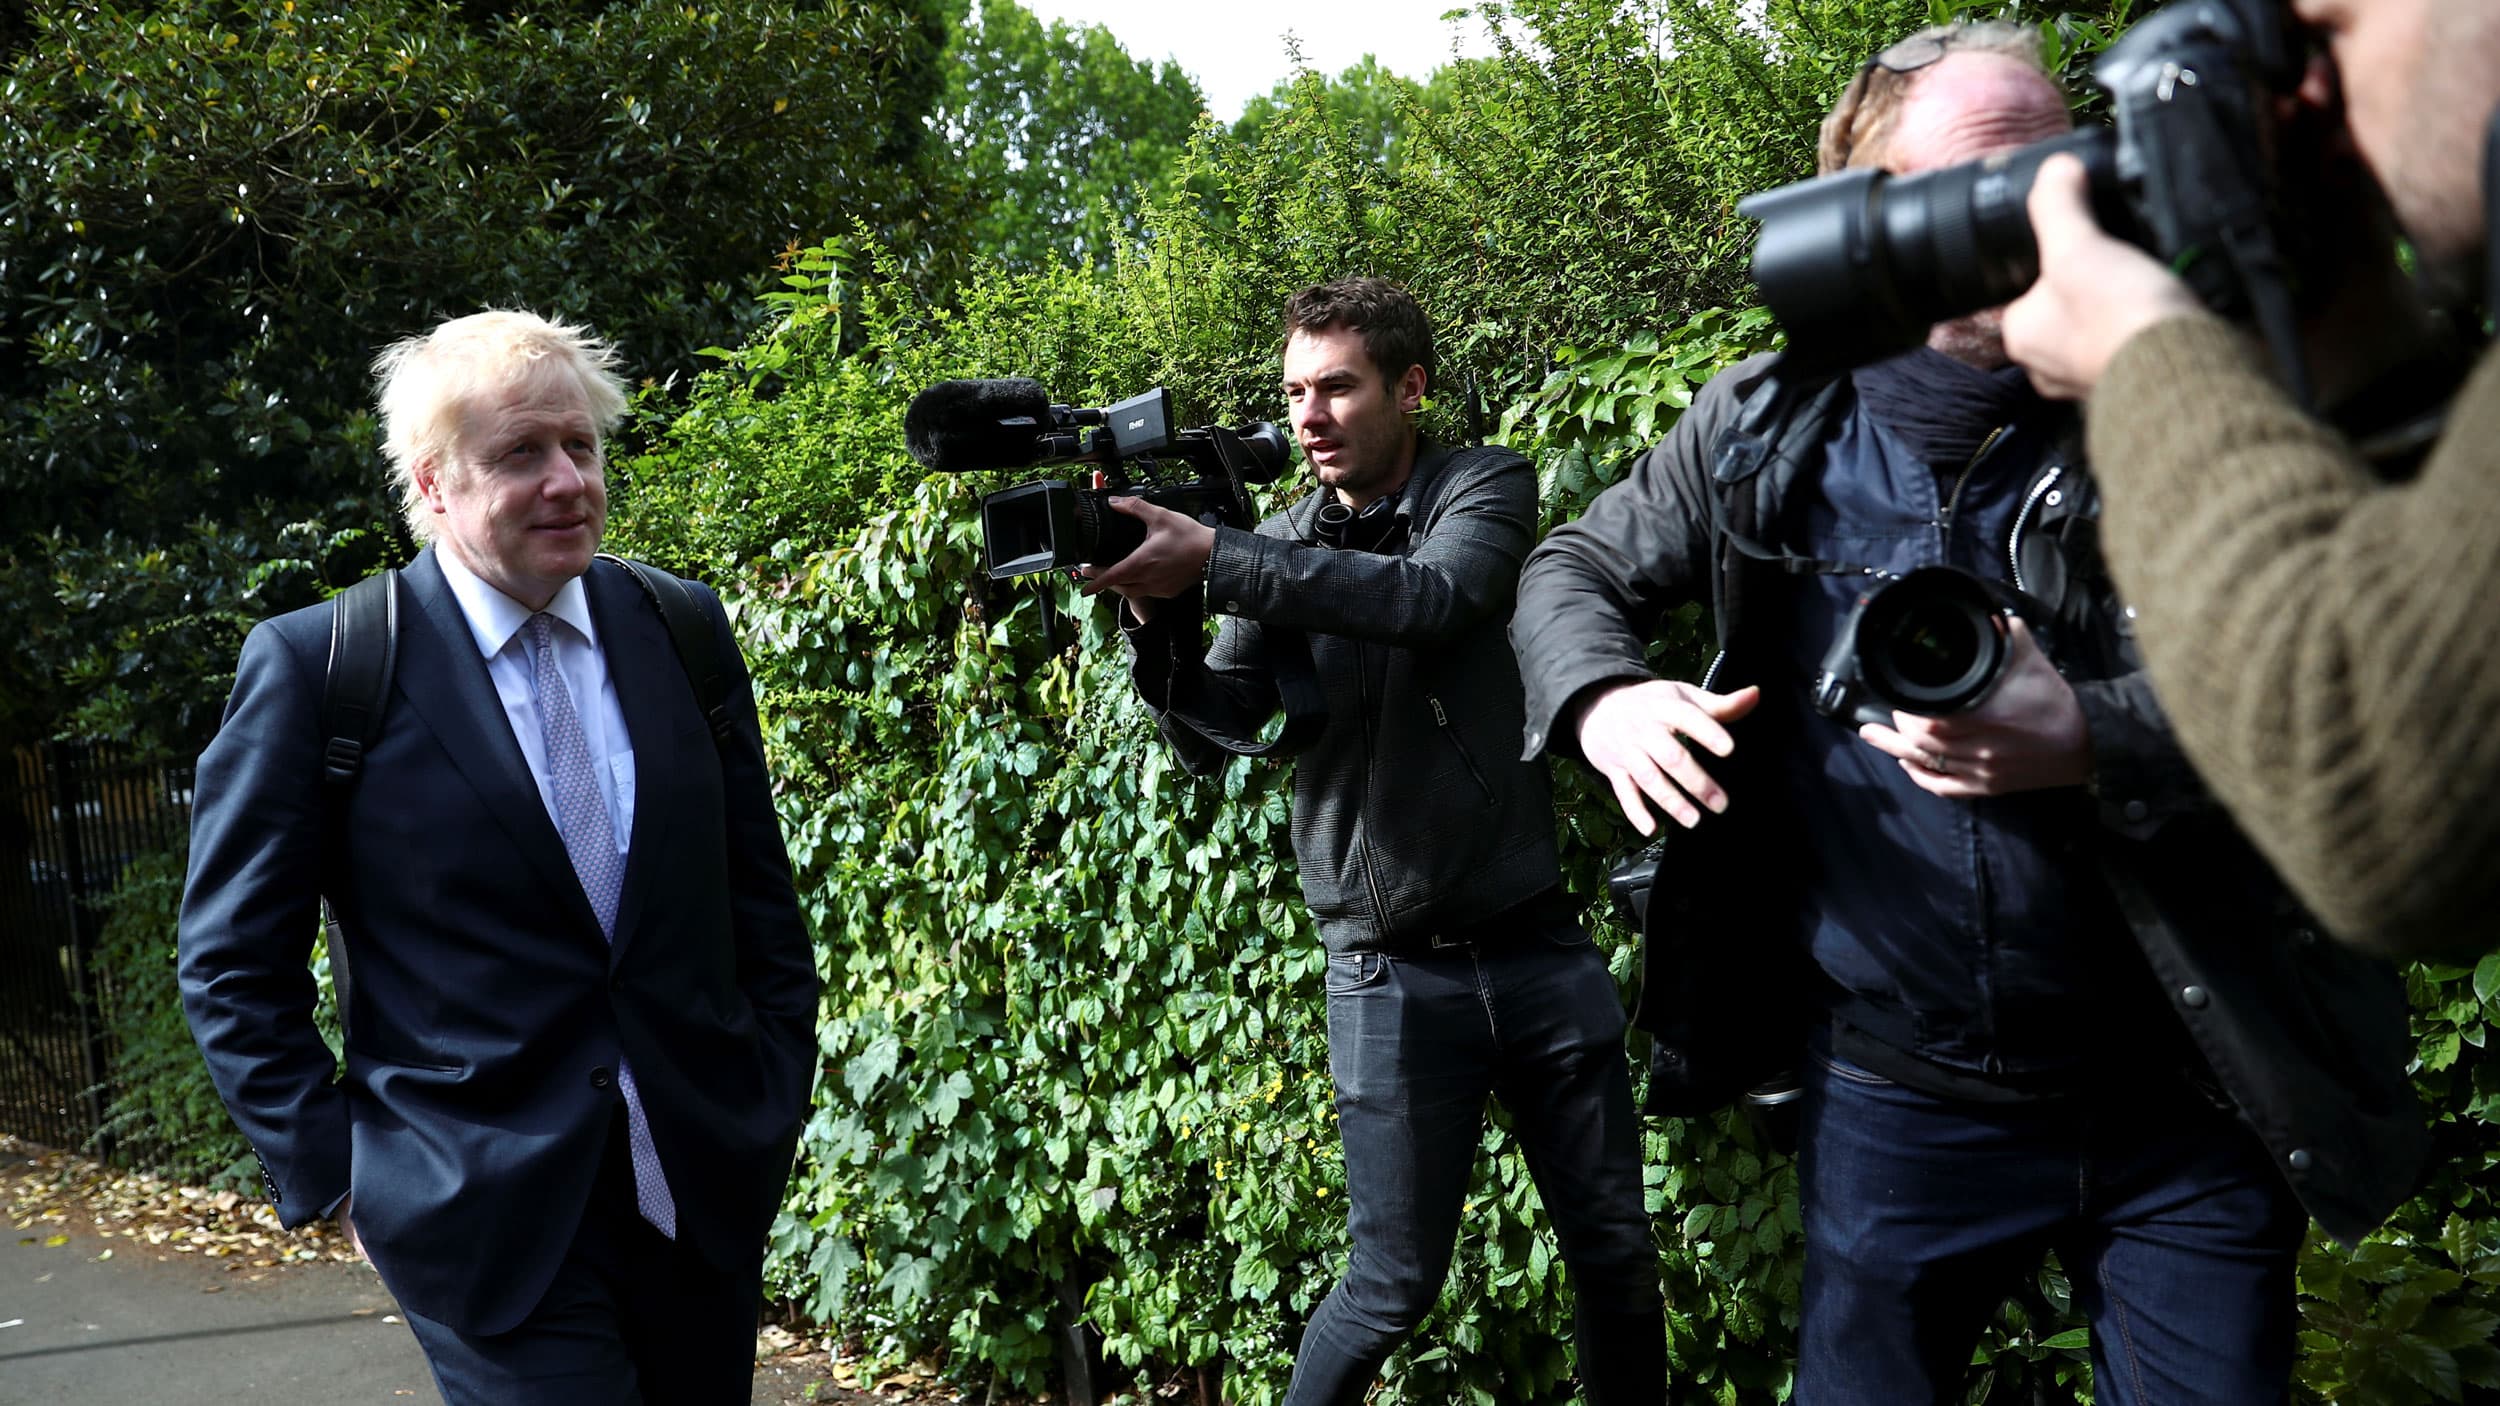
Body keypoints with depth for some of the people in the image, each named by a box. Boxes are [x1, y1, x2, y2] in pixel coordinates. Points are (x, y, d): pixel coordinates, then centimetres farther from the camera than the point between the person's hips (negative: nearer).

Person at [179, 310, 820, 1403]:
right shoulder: (314, 666, -6)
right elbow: (232, 966, -2)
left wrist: (777, 1099, 7)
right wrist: (333, 1176, -5)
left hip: (707, 1190, 4)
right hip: (486, 1219, -4)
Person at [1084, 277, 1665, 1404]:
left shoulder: (1485, 487, 0)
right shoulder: (1280, 551, 5)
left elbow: (1433, 595, -22)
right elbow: (1210, 737, -4)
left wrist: (1213, 562, -30)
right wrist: (1156, 614, -23)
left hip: (1537, 950, 1)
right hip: (1391, 976, 0)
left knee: (1616, 1256, 10)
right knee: (1393, 1286, 3)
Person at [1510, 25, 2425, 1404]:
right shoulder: (1768, 426, -4)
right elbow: (1575, 570, 8)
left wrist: (2089, 741, -29)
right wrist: (1604, 698, -14)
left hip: (2183, 1094, -1)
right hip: (1898, 1094, 1)